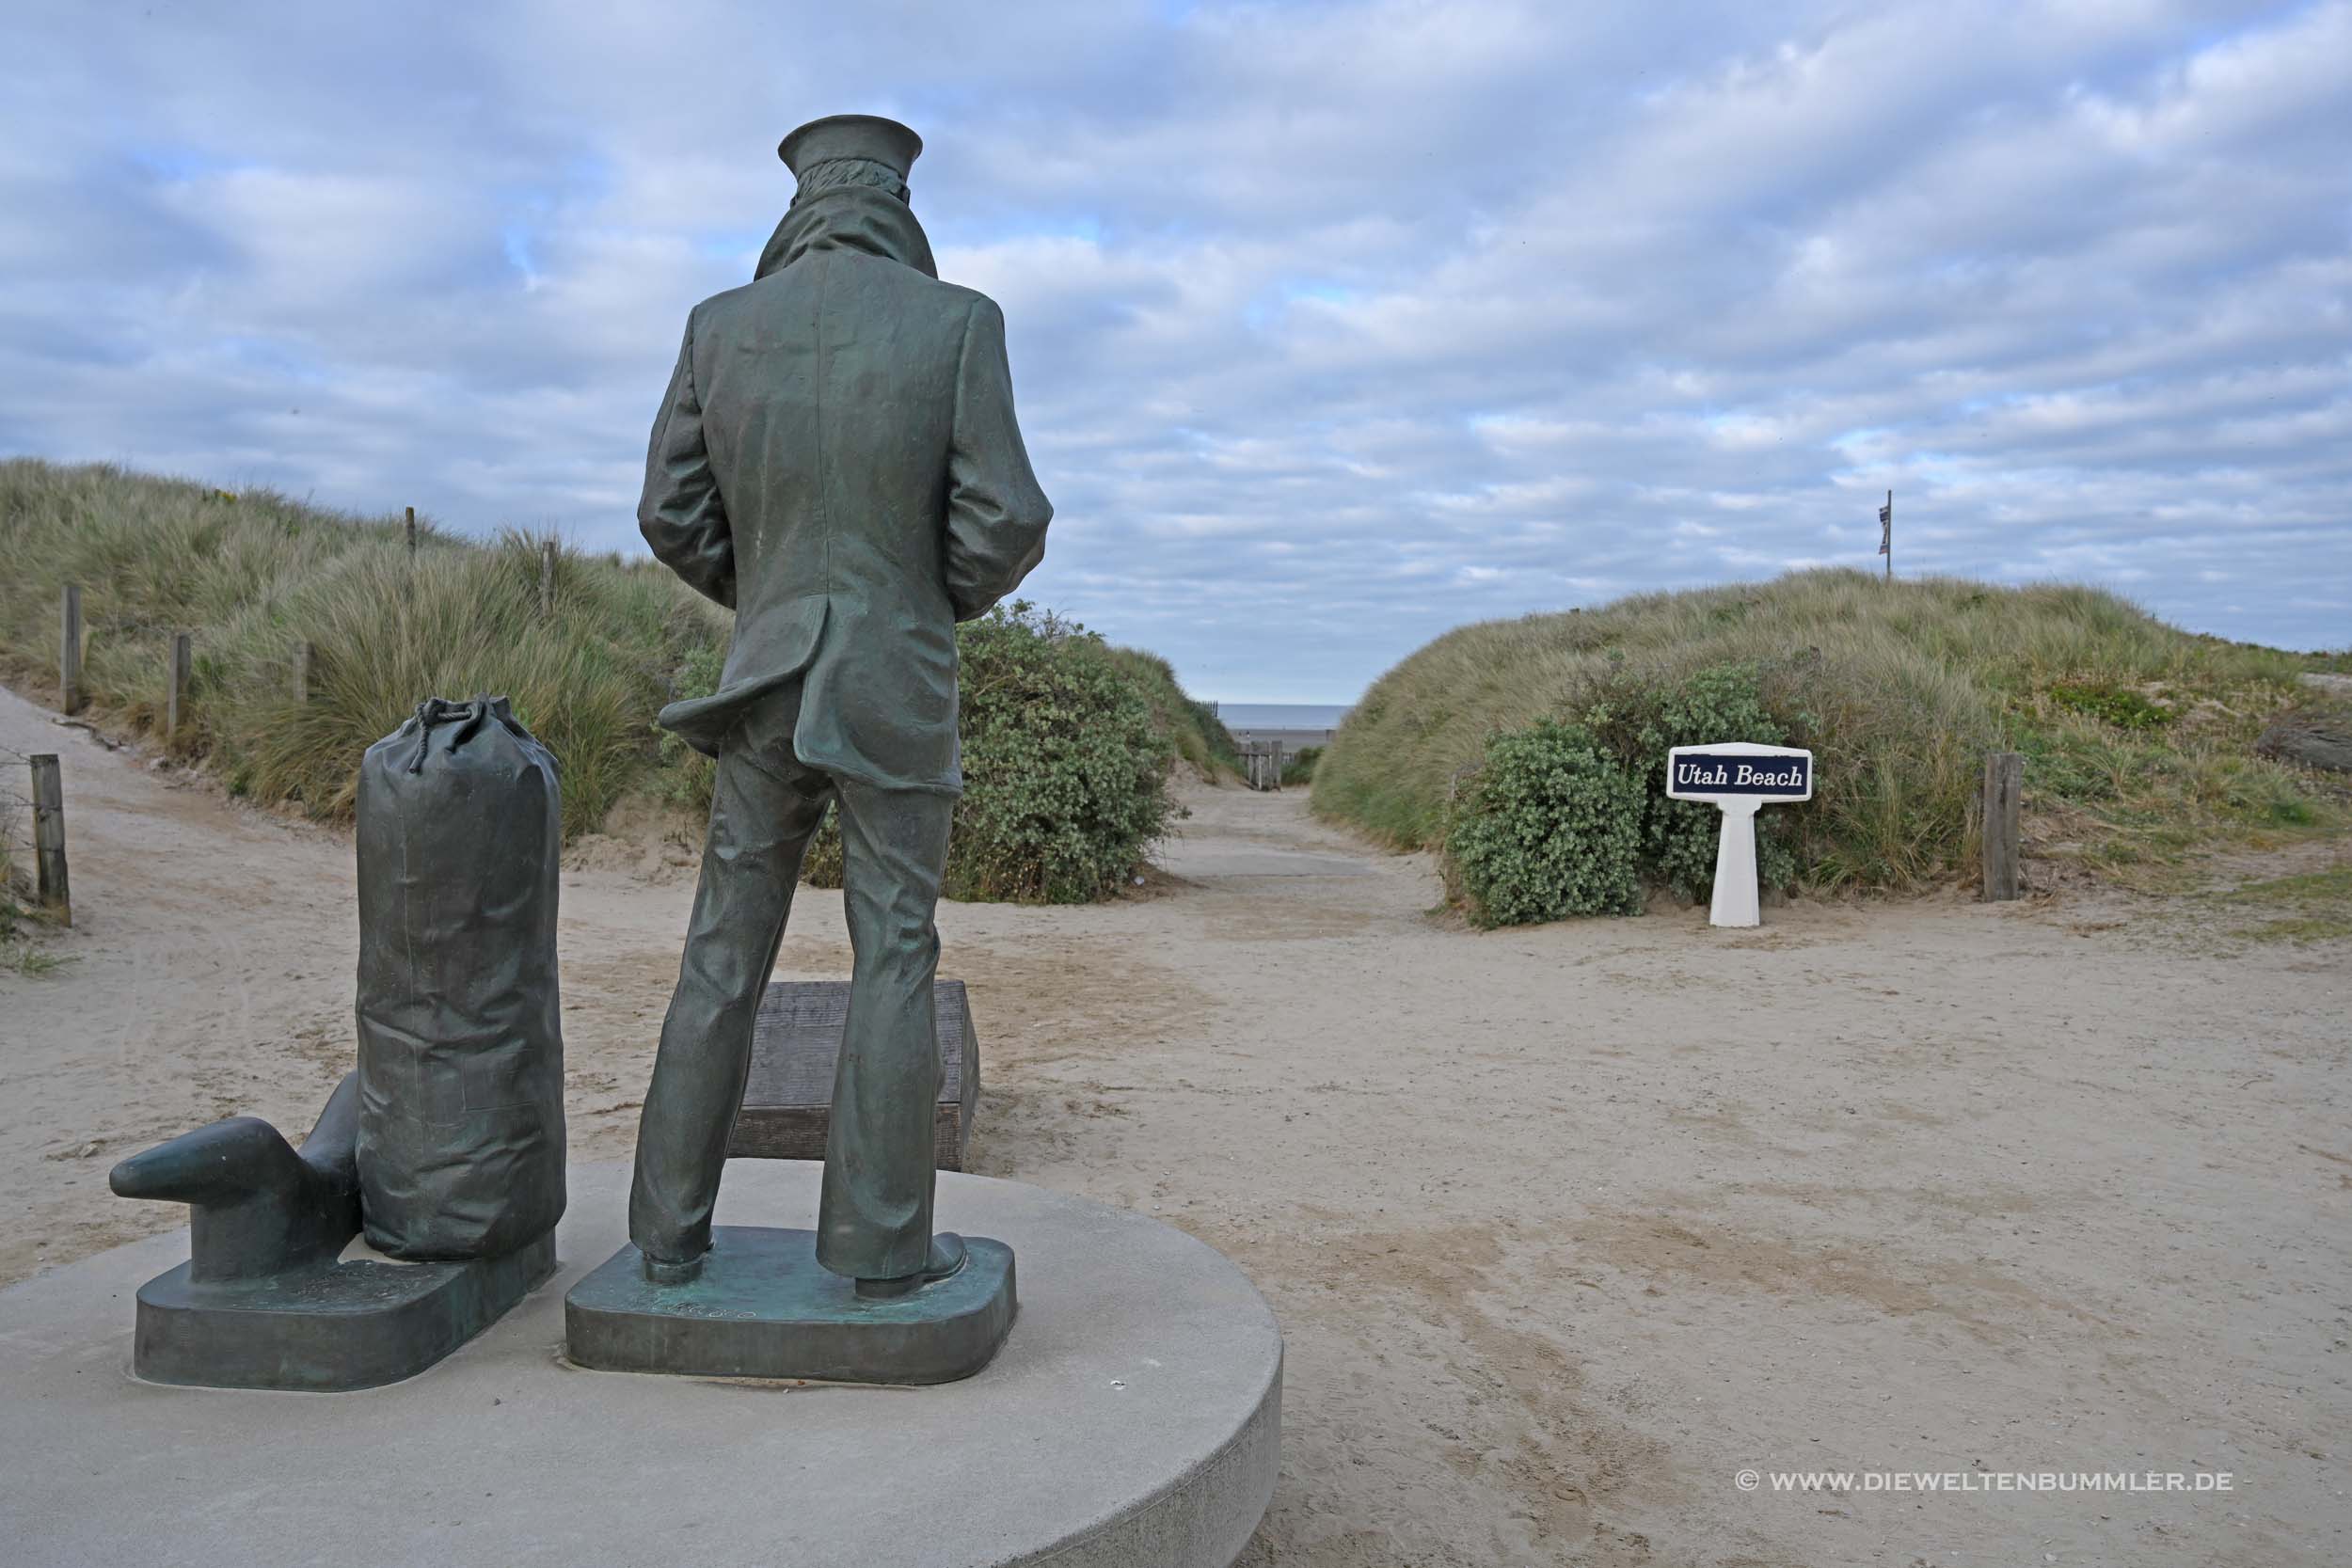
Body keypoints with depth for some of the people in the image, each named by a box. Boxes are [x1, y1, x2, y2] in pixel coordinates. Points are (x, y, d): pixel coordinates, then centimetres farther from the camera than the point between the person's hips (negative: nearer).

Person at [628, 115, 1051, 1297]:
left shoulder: (720, 327, 3)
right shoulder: (957, 323, -6)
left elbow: (674, 516, 3)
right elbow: (1005, 524, -10)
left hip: (765, 687, 3)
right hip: (898, 699, -3)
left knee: (725, 955, 10)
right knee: (893, 960, 3)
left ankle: (671, 1229, 16)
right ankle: (881, 1241, 7)